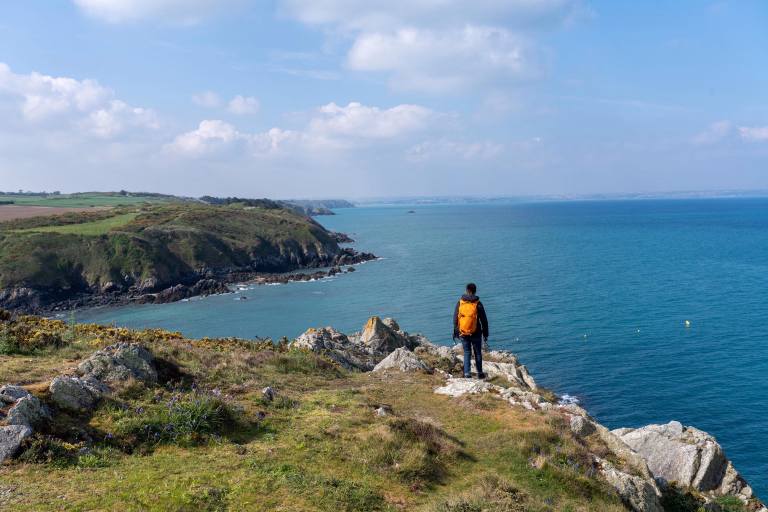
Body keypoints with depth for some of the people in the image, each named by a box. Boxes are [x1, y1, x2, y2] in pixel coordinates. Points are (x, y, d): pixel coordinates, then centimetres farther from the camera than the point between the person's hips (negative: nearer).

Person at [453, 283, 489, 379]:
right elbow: (484, 320, -3)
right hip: (475, 334, -1)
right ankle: (480, 373, 22)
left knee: (467, 353, 11)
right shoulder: (478, 304, -7)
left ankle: (467, 374, 6)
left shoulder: (460, 303, -2)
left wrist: (456, 332, 14)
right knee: (478, 353, 14)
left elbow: (455, 319, 4)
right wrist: (485, 334, 7)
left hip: (463, 334, 2)